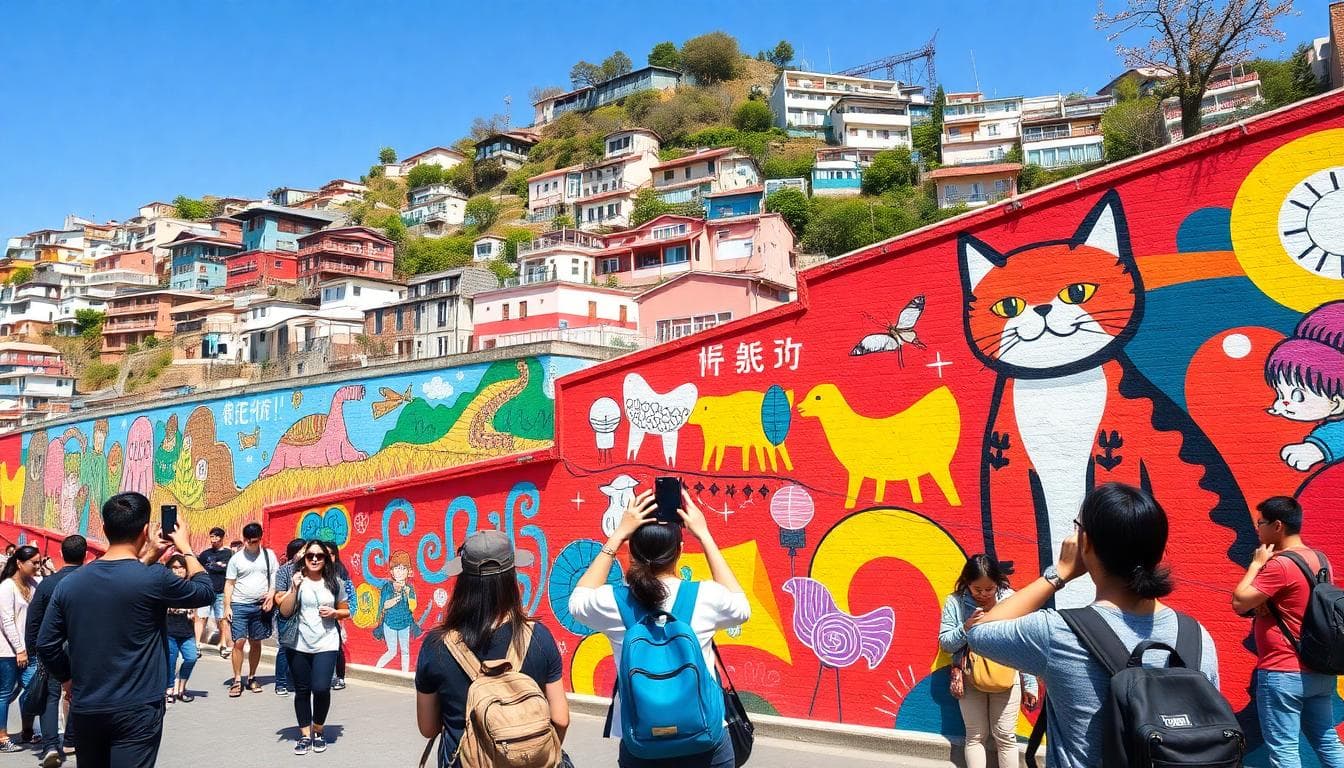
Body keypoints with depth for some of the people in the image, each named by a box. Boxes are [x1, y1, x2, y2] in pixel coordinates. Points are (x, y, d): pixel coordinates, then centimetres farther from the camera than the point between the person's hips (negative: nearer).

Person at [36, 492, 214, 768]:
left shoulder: (69, 583, -2)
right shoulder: (154, 580, -17)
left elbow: (46, 645, 10)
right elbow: (205, 592, 1)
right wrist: (186, 548, 11)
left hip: (84, 709, 5)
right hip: (136, 712, -5)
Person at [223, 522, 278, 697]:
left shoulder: (269, 555, 5)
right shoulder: (236, 558, 2)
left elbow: (275, 577, 6)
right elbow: (229, 584, 3)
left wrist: (271, 594, -11)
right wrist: (227, 607, -4)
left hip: (261, 606, 1)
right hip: (239, 605, -1)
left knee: (256, 643, 8)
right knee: (239, 642, -7)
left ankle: (251, 678, 20)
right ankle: (237, 680, 2)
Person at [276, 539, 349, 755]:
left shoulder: (334, 582, 2)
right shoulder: (296, 580, -1)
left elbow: (346, 611, 13)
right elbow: (285, 612, -4)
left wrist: (334, 613, -9)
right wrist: (294, 588, -15)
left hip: (326, 645, -1)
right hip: (298, 645, 1)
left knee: (321, 688, -12)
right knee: (302, 691, 8)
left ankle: (318, 731, 11)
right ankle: (305, 735, 23)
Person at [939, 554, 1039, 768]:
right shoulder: (955, 602, -7)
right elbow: (945, 643, -3)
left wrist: (1029, 685, 0)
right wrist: (966, 627, -20)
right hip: (969, 678, 1)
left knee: (1005, 736, 6)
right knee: (976, 736, 10)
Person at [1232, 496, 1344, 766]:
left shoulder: (1279, 564, -20)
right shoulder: (1320, 559, 9)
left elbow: (1239, 602, -19)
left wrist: (1256, 563, -9)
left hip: (1282, 673, -9)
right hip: (1319, 671, 9)